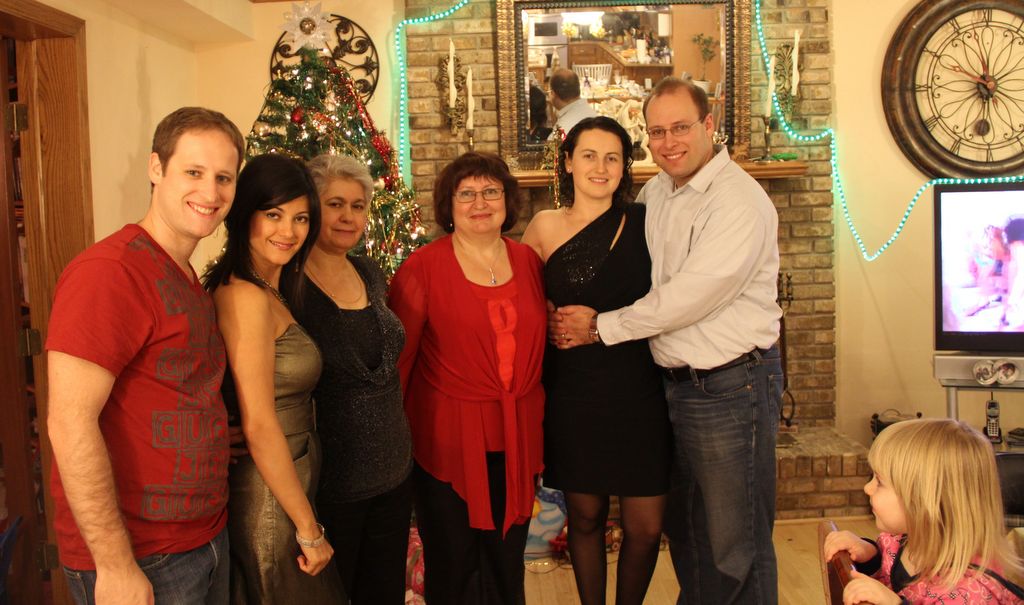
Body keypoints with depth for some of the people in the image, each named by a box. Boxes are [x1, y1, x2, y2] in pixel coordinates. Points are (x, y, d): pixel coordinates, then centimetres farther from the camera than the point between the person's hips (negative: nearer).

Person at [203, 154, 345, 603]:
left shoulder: (269, 292, 8)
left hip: (286, 486, 9)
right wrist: (309, 528, -17)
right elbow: (259, 426, -23)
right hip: (268, 503, -9)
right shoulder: (245, 297, -20)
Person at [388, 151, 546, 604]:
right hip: (448, 438, -4)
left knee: (507, 561, 18)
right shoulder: (422, 267, -9)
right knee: (453, 566, 12)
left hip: (517, 435, 4)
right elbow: (397, 355, -7)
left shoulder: (527, 260, 5)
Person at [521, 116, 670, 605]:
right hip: (574, 394, 0)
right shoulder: (545, 227, 1)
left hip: (639, 393, 0)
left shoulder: (643, 222, 1)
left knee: (646, 528, 4)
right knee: (585, 517, 12)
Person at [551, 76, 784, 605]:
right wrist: (569, 311, -3)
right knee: (682, 522, 23)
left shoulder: (739, 202, -18)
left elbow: (686, 299, -22)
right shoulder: (656, 191, 8)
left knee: (735, 543, 4)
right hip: (674, 379, 8)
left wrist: (599, 327, -13)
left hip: (731, 386, -8)